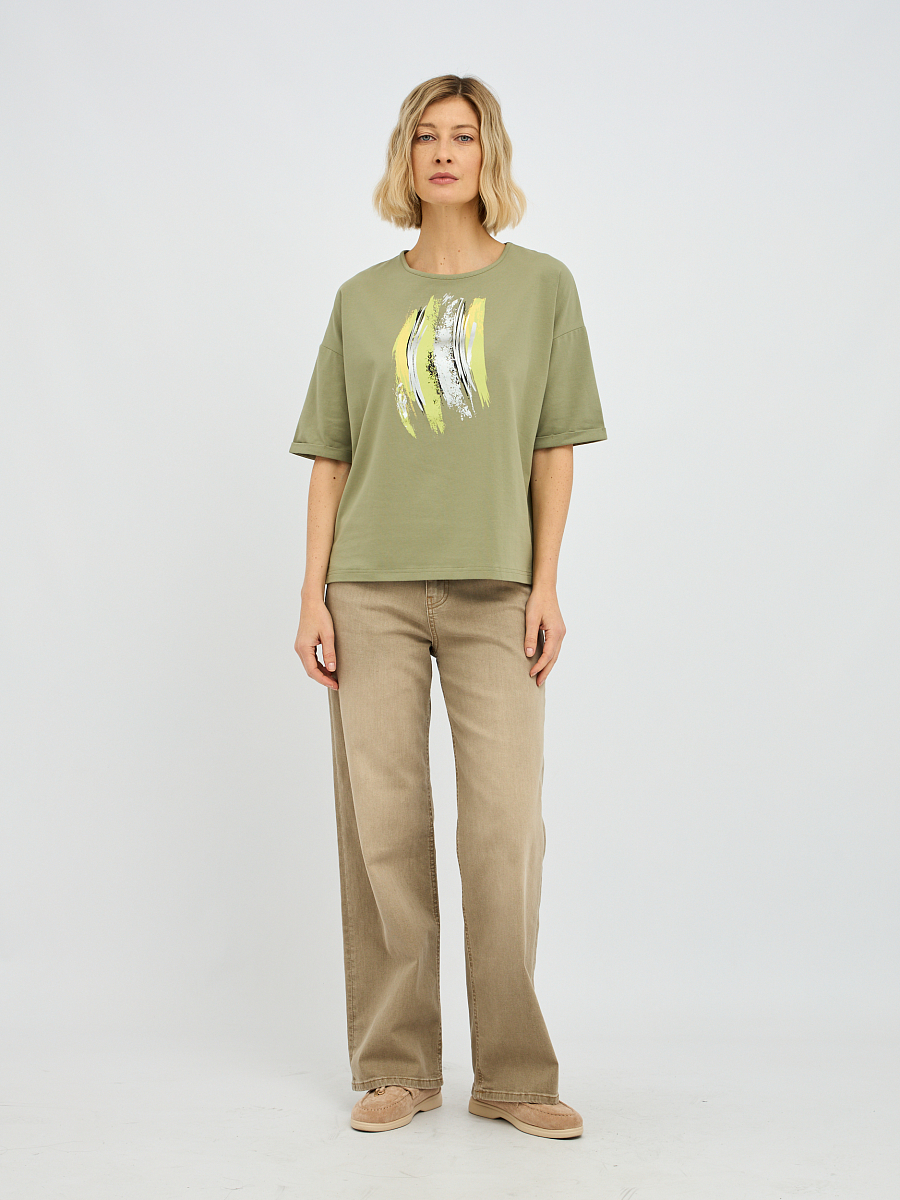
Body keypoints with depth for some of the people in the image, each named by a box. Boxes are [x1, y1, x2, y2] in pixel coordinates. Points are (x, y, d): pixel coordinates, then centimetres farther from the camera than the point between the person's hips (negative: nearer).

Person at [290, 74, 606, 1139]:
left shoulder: (541, 285, 8)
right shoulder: (363, 300, 11)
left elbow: (554, 451, 4)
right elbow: (331, 458, 9)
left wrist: (545, 586, -4)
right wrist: (313, 595, 1)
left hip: (494, 590, -1)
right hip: (372, 589, 1)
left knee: (505, 828, -5)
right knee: (382, 824, 1)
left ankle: (513, 1075, 8)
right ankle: (395, 1069, 12)